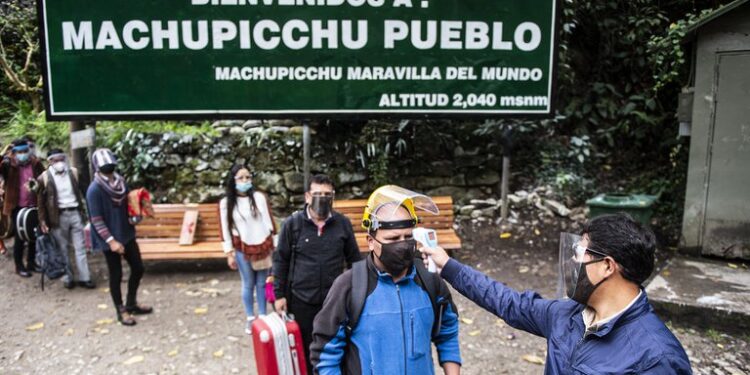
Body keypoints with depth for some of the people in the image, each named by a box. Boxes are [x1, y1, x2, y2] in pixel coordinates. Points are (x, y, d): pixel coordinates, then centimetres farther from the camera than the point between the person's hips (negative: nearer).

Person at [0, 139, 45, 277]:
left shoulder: (35, 163, 1)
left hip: (33, 205, 4)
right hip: (17, 206, -4)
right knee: (20, 237, 2)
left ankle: (31, 262, 29)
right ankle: (19, 266, 15)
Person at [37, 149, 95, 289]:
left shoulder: (73, 172, 5)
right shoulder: (44, 178, -5)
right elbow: (41, 201, -1)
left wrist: (82, 211, 10)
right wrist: (43, 220, -5)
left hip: (74, 213, 3)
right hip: (58, 216, -2)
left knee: (80, 247, 4)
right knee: (62, 249, 7)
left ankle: (84, 278, 10)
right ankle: (68, 278, 17)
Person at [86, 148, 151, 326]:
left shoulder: (120, 182, 3)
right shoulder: (94, 190, -16)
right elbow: (96, 220, -17)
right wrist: (110, 240, -22)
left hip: (127, 234, 7)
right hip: (109, 239, -7)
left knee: (138, 268, 12)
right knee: (116, 274, 5)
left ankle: (131, 304, 30)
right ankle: (121, 311, 21)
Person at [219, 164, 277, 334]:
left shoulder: (260, 197, -3)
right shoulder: (226, 203, -5)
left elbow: (269, 221, 1)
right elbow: (225, 229, -2)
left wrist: (274, 245, 3)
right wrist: (229, 253, -2)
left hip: (262, 246, 1)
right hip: (242, 249, -1)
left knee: (262, 283, 11)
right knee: (248, 284, 11)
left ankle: (263, 316, 23)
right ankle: (250, 318, 25)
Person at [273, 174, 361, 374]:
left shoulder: (343, 223, -1)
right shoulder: (292, 223, -6)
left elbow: (354, 259, 7)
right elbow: (281, 260, 0)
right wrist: (279, 294, -3)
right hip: (301, 300, -1)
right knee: (303, 349, 11)